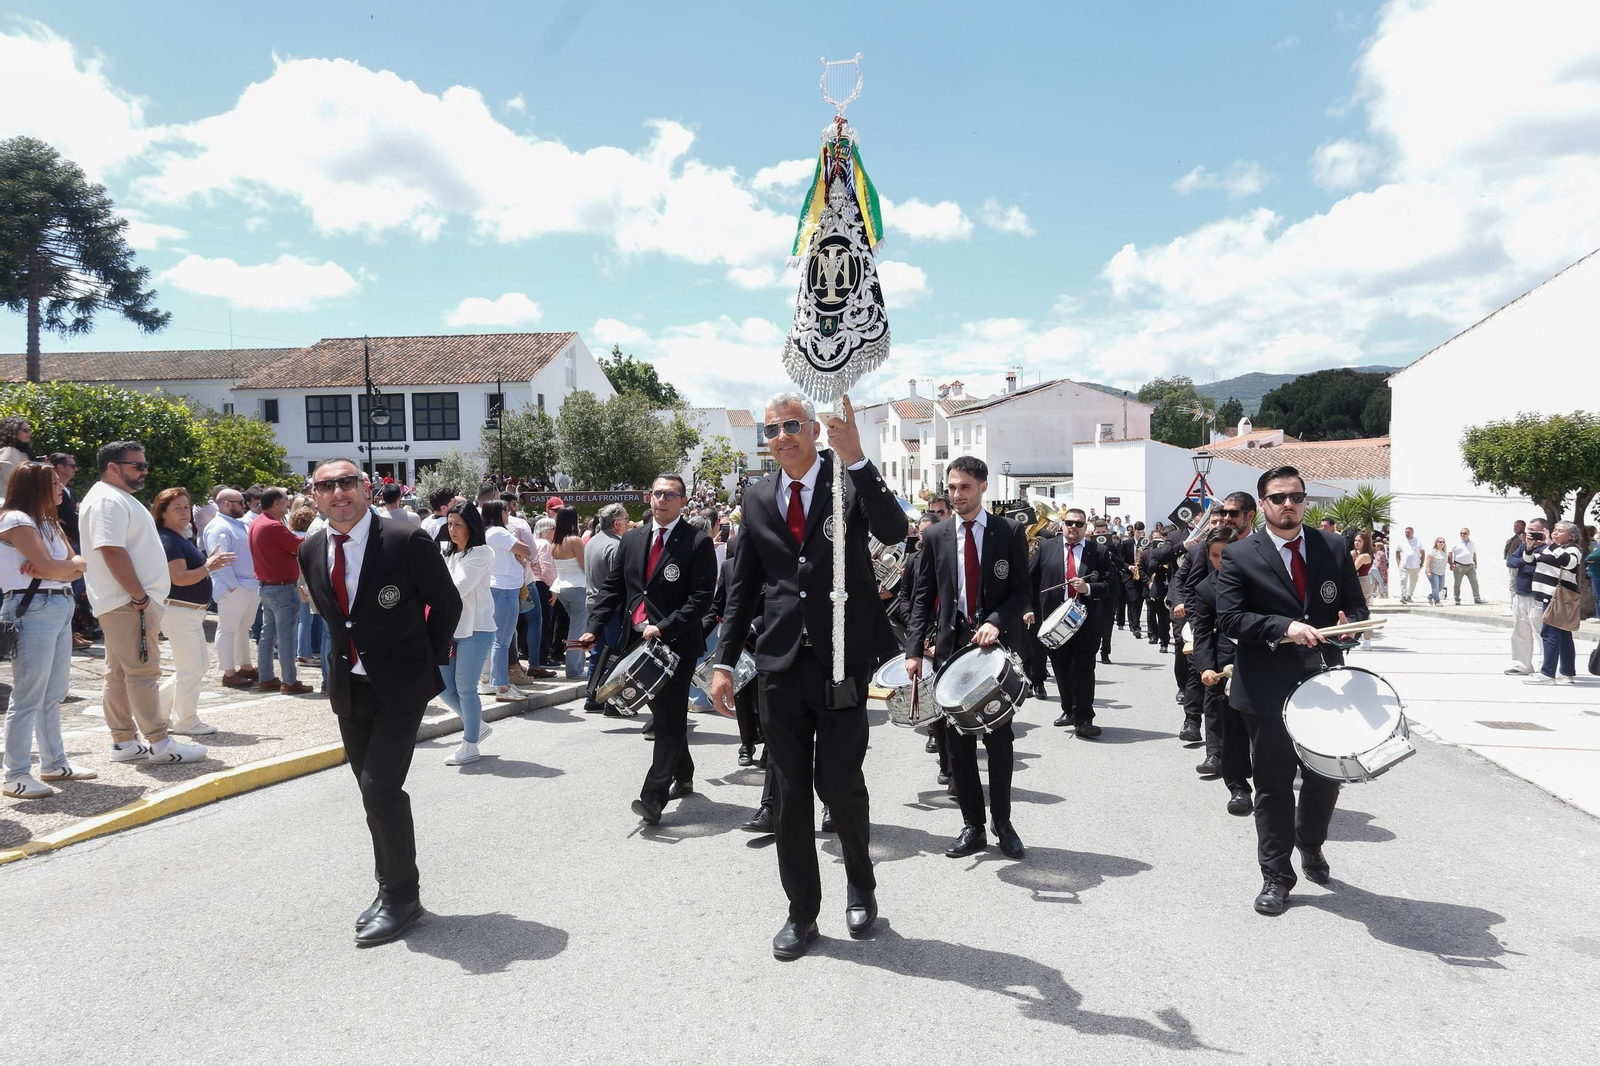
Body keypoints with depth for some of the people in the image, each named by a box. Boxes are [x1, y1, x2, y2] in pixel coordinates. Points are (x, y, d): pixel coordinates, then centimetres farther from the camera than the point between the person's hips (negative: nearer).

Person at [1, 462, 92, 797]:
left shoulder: (50, 523, 20)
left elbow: (78, 566, 10)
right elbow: (49, 567, -17)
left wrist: (55, 568, -9)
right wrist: (72, 565, 2)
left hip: (61, 608, 9)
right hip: (32, 610, -9)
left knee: (53, 695, 13)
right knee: (28, 698, -7)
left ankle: (54, 763, 21)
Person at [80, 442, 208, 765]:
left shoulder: (119, 498, 20)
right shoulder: (107, 501, -13)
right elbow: (112, 552, -22)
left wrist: (143, 595, 18)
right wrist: (140, 596, -21)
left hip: (128, 602, 11)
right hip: (129, 603, -11)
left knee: (120, 674, 12)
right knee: (143, 671, -8)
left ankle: (124, 743, 17)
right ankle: (159, 744, -5)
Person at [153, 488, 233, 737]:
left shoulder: (181, 538, 15)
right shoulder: (168, 540, -16)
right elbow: (179, 578, -24)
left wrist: (209, 562, 9)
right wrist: (208, 567, -28)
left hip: (191, 611, 10)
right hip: (179, 611, -10)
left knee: (200, 665, 18)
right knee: (192, 668, -2)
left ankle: (159, 705, 25)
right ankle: (185, 722, 9)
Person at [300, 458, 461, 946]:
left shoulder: (406, 540, -18)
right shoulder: (311, 550, 1)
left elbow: (447, 604, -6)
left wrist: (428, 661, 2)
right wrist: (345, 660, 14)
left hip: (400, 686, -6)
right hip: (349, 686, 6)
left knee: (380, 787, -12)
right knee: (374, 791, 14)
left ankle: (402, 896, 6)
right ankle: (389, 888, 29)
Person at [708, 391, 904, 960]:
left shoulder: (852, 481, -1)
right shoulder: (757, 500, 10)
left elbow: (894, 530, -21)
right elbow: (741, 587, 12)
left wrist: (856, 459, -30)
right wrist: (724, 662, 7)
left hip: (842, 662, -3)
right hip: (781, 663, 4)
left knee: (840, 784, 1)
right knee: (789, 791, 8)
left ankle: (861, 886, 30)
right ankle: (801, 912, 24)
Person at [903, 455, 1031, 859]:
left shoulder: (1009, 532, 1)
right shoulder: (936, 538, 6)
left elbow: (1023, 592, -1)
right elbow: (922, 598, 6)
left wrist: (996, 622, -18)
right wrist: (914, 650, -3)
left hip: (996, 644, -2)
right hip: (951, 645, 2)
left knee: (999, 737, 5)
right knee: (958, 740, 5)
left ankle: (1003, 824, 20)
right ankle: (973, 828, 15)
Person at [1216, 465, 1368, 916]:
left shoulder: (1333, 547, 6)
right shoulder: (1239, 556, -5)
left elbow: (1356, 605, 11)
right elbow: (1229, 619, -11)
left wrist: (1349, 624, -11)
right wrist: (1284, 627, -23)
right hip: (1268, 688, -3)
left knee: (1326, 775, 15)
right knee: (1273, 784, 6)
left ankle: (1310, 846, 44)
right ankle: (1276, 876, 20)